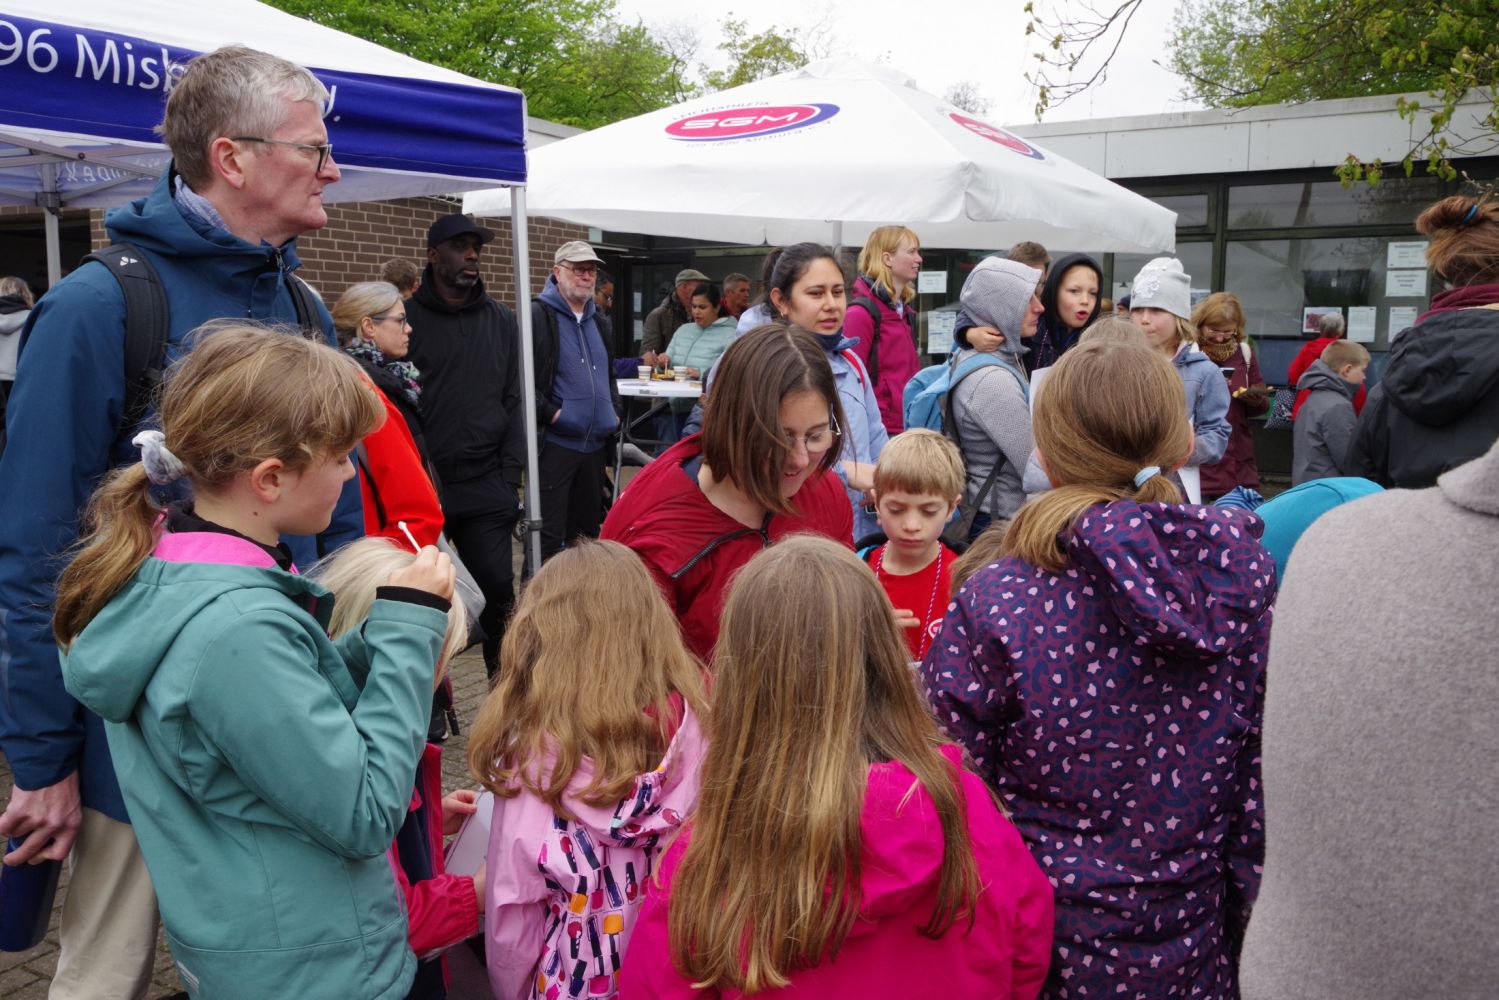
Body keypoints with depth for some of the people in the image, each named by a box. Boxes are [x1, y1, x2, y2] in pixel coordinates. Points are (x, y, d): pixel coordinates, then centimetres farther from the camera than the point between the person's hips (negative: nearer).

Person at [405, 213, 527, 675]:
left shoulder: (502, 321, 10)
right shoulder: (405, 319, -1)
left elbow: (515, 400, 9)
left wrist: (510, 474, 1)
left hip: (487, 486, 2)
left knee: (498, 586, 2)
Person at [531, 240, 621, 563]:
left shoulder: (596, 320, 18)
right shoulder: (538, 316, -8)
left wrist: (615, 412, 15)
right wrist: (550, 413, -18)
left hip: (594, 443, 8)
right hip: (554, 442, -8)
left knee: (587, 532, 16)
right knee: (548, 537, -8)